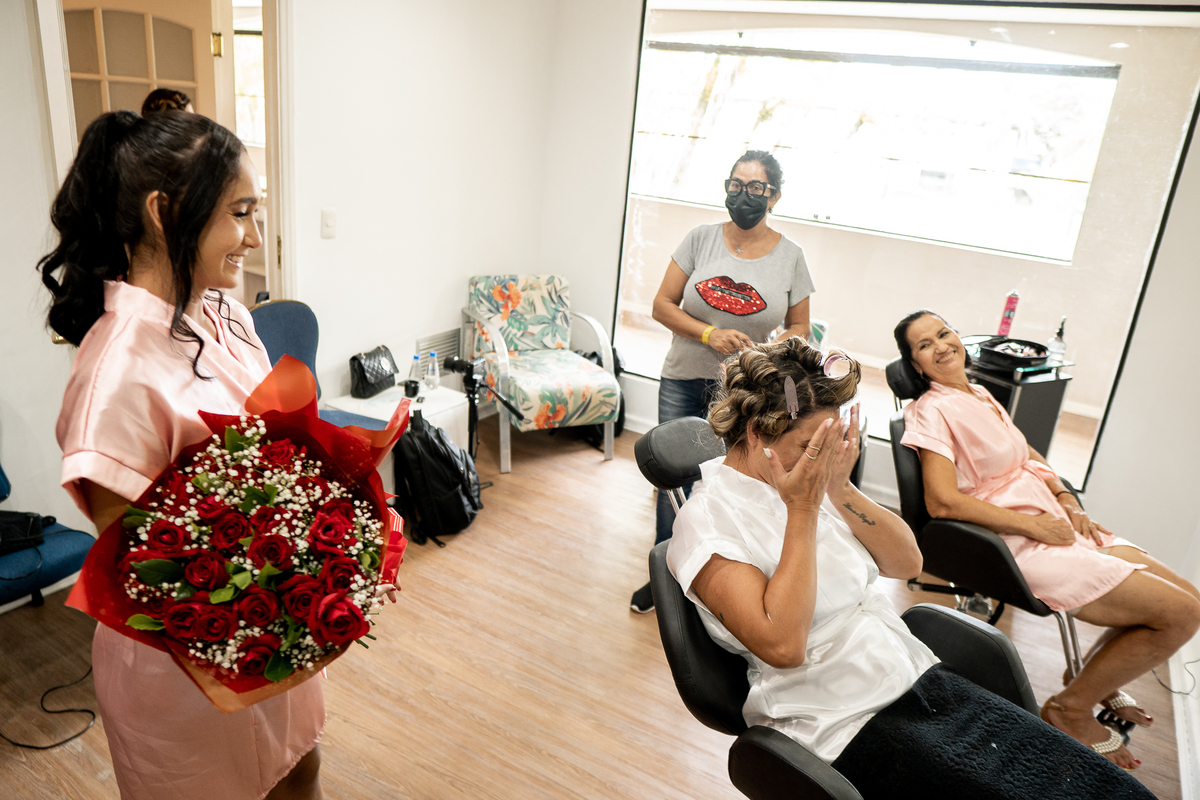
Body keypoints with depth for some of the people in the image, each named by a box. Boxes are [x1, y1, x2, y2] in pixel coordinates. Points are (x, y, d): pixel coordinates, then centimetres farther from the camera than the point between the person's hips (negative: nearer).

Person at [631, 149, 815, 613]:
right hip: (683, 383, 1)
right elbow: (662, 305, -1)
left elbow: (799, 327, 8)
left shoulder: (790, 256, 0)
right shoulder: (701, 239, -1)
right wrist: (709, 334, -16)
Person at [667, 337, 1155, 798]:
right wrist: (802, 511, -20)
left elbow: (908, 562, 7)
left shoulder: (808, 480, 7)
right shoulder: (707, 519, -14)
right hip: (845, 724, -6)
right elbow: (782, 644, -24)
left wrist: (840, 489, -8)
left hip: (919, 677, 7)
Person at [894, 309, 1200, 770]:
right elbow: (942, 501, -22)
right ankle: (1071, 707, 4)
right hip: (1018, 543, -9)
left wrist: (1068, 501, 4)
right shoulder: (933, 410, -13)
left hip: (1055, 523, 9)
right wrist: (1036, 525, -17)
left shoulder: (980, 397, 13)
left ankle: (1094, 677, 24)